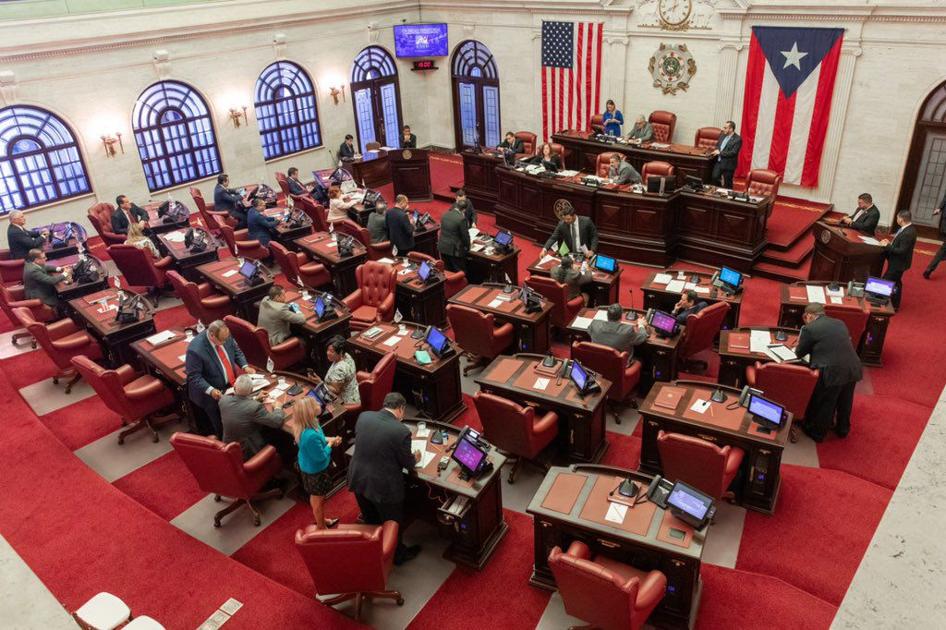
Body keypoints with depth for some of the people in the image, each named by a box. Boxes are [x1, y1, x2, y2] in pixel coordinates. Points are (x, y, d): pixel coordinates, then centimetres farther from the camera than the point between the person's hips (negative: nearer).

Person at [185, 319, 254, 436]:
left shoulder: (225, 335, -9)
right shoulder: (195, 349, -26)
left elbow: (237, 351, 10)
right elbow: (194, 377, -19)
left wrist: (245, 366, -5)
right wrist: (210, 390, -30)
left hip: (232, 384, 6)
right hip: (215, 392, -6)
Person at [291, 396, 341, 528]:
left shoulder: (306, 425, -14)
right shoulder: (310, 436, -42)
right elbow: (321, 457, -28)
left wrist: (328, 439, -6)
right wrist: (330, 443, -14)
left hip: (310, 466, 9)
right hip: (315, 470, -9)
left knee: (315, 497, 31)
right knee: (318, 500, 18)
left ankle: (321, 520, 54)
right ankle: (321, 528, 42)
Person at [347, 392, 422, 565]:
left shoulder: (363, 416, -10)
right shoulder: (401, 431, -25)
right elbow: (407, 463, -11)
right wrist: (415, 458, 12)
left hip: (358, 480, 5)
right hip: (384, 487, -5)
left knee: (370, 521, 30)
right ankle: (398, 554, 44)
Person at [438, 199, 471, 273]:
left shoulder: (445, 214, 2)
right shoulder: (461, 218, -19)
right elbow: (465, 236, -13)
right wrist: (467, 248, 3)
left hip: (442, 247, 7)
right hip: (454, 249, -7)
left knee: (447, 271, 17)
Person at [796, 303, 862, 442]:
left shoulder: (809, 328, -6)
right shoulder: (840, 323, 13)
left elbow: (799, 353, 3)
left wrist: (801, 341, 22)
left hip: (832, 372, -6)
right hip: (853, 369, 6)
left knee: (824, 405, 16)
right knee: (845, 403, 27)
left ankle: (817, 433, 34)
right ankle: (843, 429, 48)